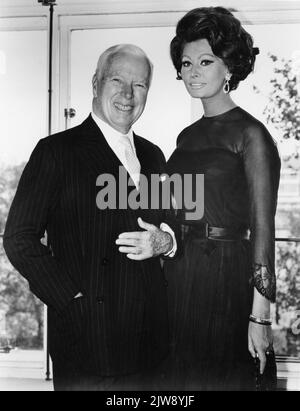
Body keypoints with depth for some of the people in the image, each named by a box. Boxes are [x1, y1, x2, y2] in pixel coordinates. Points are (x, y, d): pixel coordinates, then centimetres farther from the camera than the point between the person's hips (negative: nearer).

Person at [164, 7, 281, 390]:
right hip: (178, 278, 6)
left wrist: (260, 316, -15)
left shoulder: (250, 134, -8)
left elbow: (262, 228, -12)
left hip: (226, 277, -6)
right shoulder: (187, 136, 12)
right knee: (180, 379, 14)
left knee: (221, 377, 5)